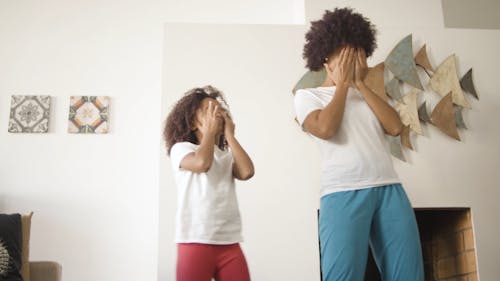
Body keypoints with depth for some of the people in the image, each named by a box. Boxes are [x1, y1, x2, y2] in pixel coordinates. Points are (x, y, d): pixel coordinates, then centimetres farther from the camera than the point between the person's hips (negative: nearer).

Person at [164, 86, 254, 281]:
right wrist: (210, 130, -3)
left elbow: (246, 172, -5)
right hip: (195, 242, -4)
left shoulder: (227, 155, 17)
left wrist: (229, 135, 4)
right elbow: (202, 163, -19)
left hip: (229, 243, 4)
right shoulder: (181, 149, 4)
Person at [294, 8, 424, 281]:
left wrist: (360, 84, 6)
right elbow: (325, 129, -11)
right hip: (343, 192, -4)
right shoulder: (307, 95, 10)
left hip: (389, 189, 5)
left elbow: (395, 127, 6)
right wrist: (343, 84, 2)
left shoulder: (365, 93, 23)